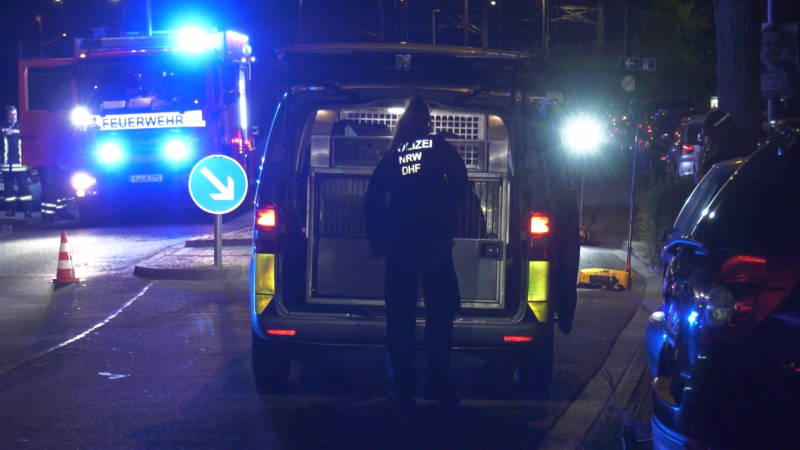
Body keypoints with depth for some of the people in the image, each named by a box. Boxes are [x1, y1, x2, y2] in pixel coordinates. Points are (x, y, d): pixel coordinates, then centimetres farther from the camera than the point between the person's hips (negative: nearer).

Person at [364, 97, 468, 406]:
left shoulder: (392, 156, 12)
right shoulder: (440, 149, 5)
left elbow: (372, 199, 10)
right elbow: (460, 181, -4)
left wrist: (375, 239, 17)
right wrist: (450, 221, 6)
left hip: (397, 241, 3)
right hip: (433, 240, -3)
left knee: (400, 316, 8)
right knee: (440, 311, 4)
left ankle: (402, 386, 9)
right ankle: (436, 383, 0)